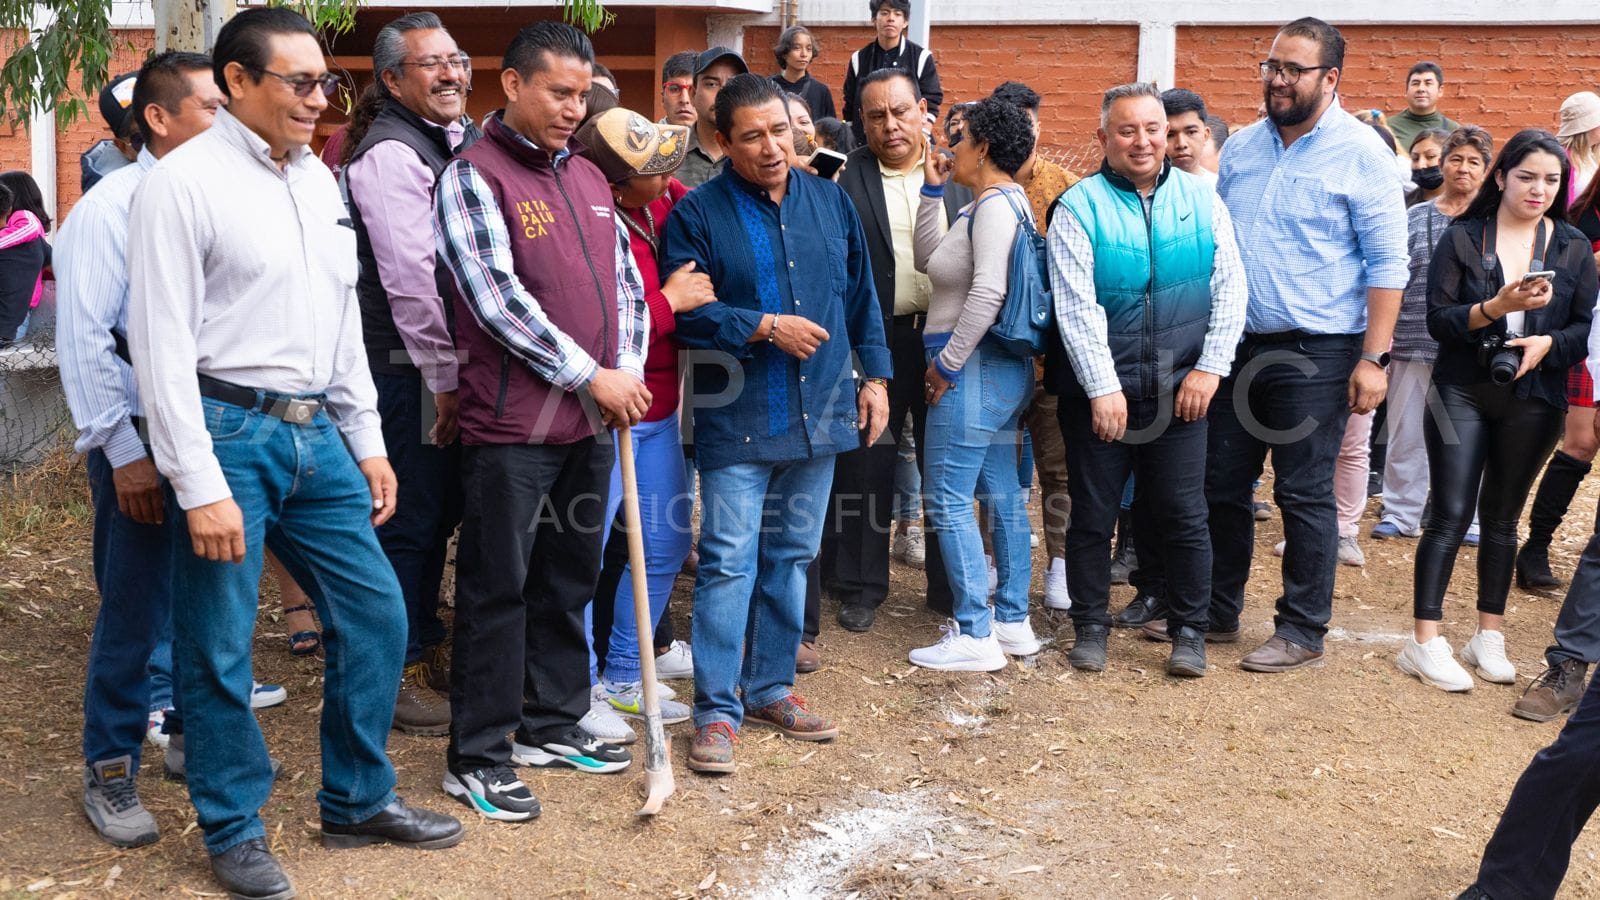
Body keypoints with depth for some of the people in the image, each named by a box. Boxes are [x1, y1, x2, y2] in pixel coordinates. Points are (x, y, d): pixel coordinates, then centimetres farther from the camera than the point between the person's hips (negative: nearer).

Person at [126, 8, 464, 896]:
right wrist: (200, 487, -17)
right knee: (218, 647, 3)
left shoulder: (319, 180, 12)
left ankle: (358, 800, 27)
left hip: (316, 434, 7)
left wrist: (366, 442, 15)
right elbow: (163, 346, -13)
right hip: (228, 433, -7)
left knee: (375, 613, 10)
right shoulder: (183, 183, -10)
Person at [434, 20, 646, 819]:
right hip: (511, 425, -7)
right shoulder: (472, 177, -9)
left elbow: (625, 280, 16)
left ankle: (551, 725, 29)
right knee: (497, 588, 0)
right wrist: (590, 377, -15)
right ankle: (476, 758, 9)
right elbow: (498, 300, -17)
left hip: (592, 420, 7)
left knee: (571, 577, 15)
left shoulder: (588, 178, 13)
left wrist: (628, 372, 2)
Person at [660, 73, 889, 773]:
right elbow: (685, 313, -13)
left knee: (791, 558, 13)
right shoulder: (697, 213, -6)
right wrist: (765, 327, -17)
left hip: (818, 414, 5)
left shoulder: (829, 201, 8)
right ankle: (717, 709, 2)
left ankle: (770, 687, 26)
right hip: (737, 422, -5)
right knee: (728, 564, -6)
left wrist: (875, 375, 10)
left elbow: (860, 296, 14)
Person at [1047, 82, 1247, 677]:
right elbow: (1076, 306, -10)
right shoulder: (1080, 207, -4)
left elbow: (1229, 286, 4)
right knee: (1093, 513, 8)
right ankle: (1090, 626, 22)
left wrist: (1210, 367, -4)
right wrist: (1102, 388, -16)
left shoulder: (1200, 197, 5)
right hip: (1098, 390, -1)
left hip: (1180, 389, 2)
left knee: (1183, 514, 6)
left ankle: (1189, 630, 19)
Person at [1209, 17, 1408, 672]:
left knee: (1304, 496, 1)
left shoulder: (1360, 153, -7)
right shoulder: (1240, 147, 9)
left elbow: (1387, 263, -9)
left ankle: (1303, 631, 13)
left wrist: (1374, 357, -14)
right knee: (1220, 485, 11)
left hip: (1315, 351, -6)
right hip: (1237, 345, 6)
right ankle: (1217, 611, 27)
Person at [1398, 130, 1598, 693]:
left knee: (1502, 518, 11)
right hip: (1462, 392, -2)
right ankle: (1425, 643, -4)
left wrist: (1547, 342, -15)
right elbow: (1438, 320, -8)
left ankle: (1489, 637, 20)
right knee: (1450, 515, -6)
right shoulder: (1462, 238, -1)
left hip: (1533, 400, 2)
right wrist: (1496, 307, -22)